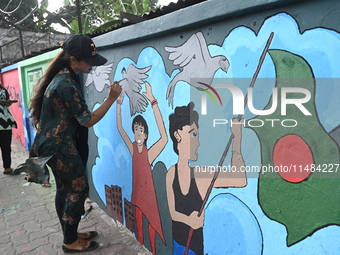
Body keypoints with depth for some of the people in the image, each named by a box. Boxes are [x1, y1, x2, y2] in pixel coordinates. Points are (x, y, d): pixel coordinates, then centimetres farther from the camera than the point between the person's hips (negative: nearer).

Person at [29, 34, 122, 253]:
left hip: (57, 143, 10)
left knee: (66, 189, 16)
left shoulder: (65, 77, 7)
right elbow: (88, 120, -20)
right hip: (60, 145, -10)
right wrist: (112, 98, -19)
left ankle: (70, 234, 31)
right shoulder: (66, 85, -25)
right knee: (78, 188, 0)